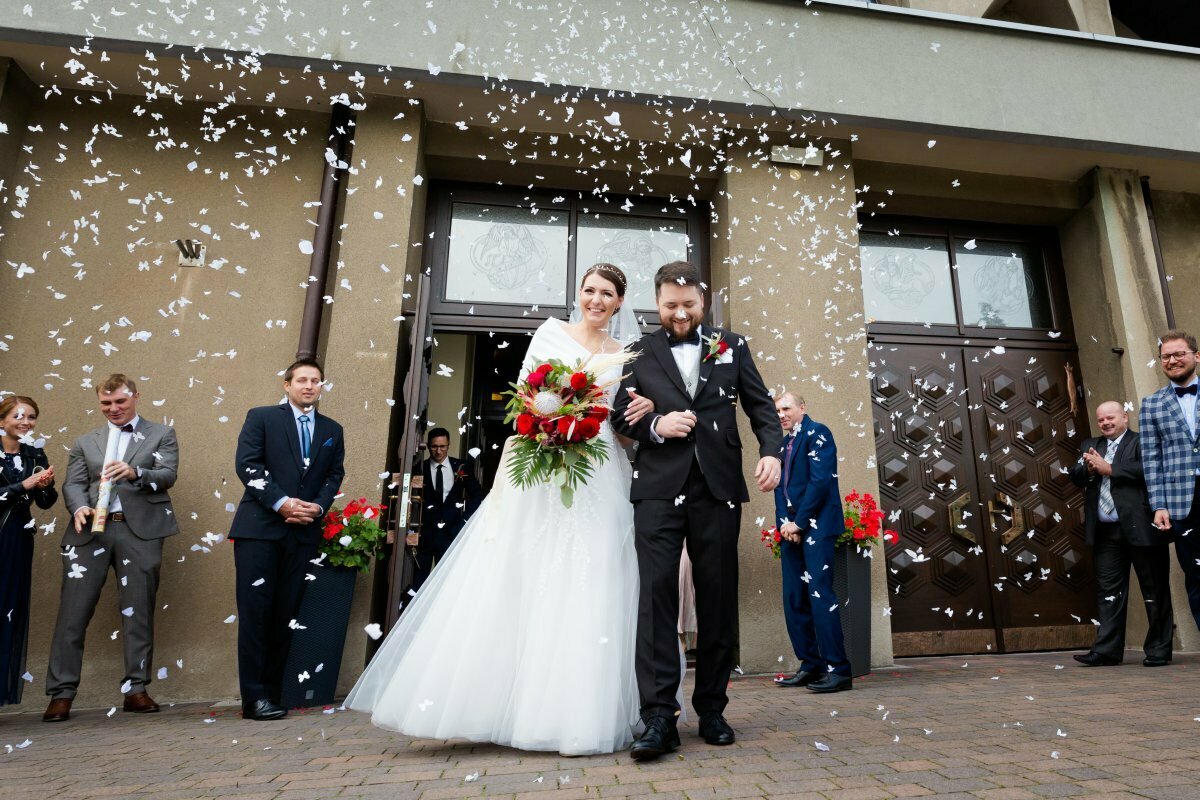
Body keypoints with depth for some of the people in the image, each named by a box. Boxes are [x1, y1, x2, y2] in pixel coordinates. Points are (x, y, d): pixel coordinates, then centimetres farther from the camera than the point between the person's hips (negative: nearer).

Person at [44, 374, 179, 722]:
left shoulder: (161, 434, 11)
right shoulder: (85, 442, 20)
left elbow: (168, 474, -2)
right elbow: (73, 483, 8)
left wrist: (134, 472, -22)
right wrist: (79, 508, -13)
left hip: (140, 530, -2)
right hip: (91, 530, 2)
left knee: (138, 611, 2)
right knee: (73, 611, 0)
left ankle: (136, 689, 10)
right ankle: (62, 693, 10)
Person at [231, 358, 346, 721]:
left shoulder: (332, 430, 16)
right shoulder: (261, 417, 5)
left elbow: (334, 475, 13)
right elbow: (247, 463, -5)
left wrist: (318, 507, -6)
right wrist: (281, 502, -14)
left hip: (304, 532, 3)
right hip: (259, 528, -3)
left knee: (286, 615, 6)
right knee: (255, 612, -3)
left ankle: (272, 692, 15)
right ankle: (255, 697, 5)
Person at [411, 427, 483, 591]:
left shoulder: (460, 467, 4)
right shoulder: (419, 468, 0)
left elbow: (477, 494, 10)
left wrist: (465, 517, 2)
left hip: (451, 531, 1)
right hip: (424, 532, -1)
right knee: (419, 578, 4)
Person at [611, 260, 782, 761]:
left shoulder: (731, 346, 14)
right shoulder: (639, 353, 11)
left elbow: (761, 405, 12)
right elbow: (619, 415, 10)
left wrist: (771, 451, -5)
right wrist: (655, 426, -9)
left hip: (718, 487, 2)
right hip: (659, 487, -1)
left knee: (718, 597, 7)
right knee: (657, 592, -8)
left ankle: (712, 709, 21)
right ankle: (659, 717, -2)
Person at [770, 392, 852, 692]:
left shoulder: (816, 432, -3)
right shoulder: (784, 444, 18)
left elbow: (820, 481, -13)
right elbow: (781, 487, 13)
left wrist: (799, 523, -14)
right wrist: (784, 522, -3)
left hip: (816, 526, -7)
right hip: (791, 528, 8)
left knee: (819, 594, -11)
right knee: (794, 599, 7)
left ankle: (838, 670, -3)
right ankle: (810, 665, 16)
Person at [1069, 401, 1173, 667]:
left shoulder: (1142, 441, -1)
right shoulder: (1090, 446, 16)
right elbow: (1075, 477, 10)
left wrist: (1108, 468, -14)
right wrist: (1088, 468, -9)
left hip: (1140, 528, -5)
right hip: (1105, 532, 5)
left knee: (1155, 590, 7)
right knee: (1108, 590, 5)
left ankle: (1159, 650, 18)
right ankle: (1106, 650, 7)